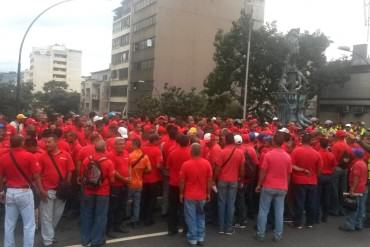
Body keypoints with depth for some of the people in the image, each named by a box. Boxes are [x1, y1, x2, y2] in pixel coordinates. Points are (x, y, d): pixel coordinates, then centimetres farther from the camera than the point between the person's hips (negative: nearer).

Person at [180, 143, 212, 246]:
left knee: (191, 218, 9)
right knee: (201, 216, 19)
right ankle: (201, 238, 21)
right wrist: (208, 193, 10)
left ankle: (193, 239, 15)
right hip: (202, 195, 3)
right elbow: (209, 180, -1)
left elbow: (182, 181, -6)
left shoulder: (186, 164, -14)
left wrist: (181, 193, 7)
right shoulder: (207, 163, -8)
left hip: (189, 196, -2)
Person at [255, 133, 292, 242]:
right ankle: (278, 235, 13)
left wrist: (259, 185, 2)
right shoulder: (288, 157, 1)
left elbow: (263, 172, -8)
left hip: (268, 187, -3)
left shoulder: (268, 154, -11)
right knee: (279, 212, 8)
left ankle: (261, 234, 10)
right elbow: (288, 174, 7)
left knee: (263, 211, 6)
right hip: (282, 188, 3)